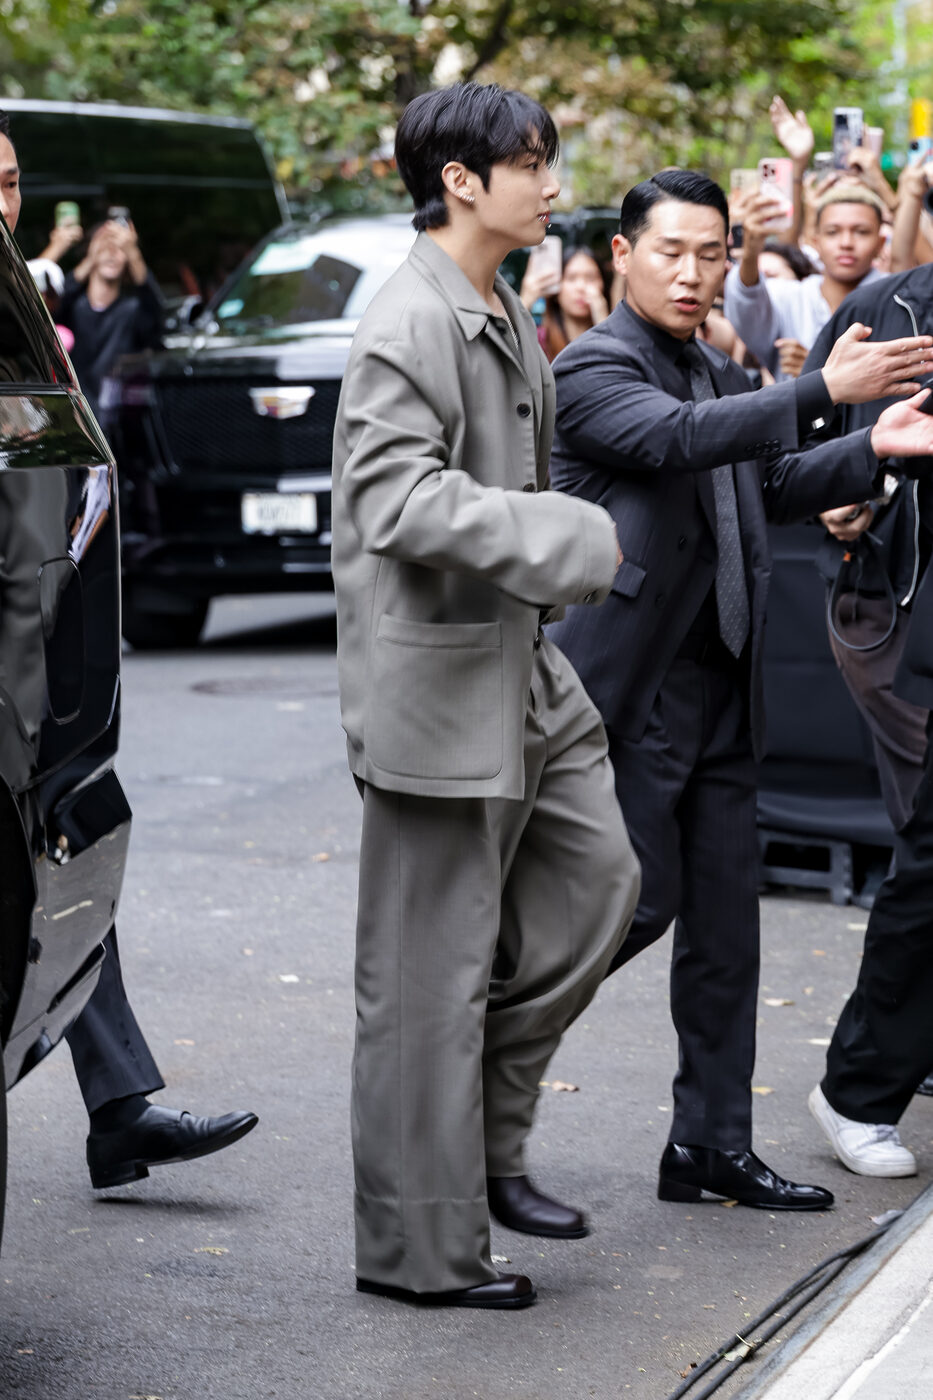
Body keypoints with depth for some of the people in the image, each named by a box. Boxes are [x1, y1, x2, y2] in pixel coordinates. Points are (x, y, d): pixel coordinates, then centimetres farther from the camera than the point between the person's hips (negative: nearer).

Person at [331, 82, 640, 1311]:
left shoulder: (504, 316, 15)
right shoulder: (410, 322, -16)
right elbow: (397, 497, -26)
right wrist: (563, 535, -25)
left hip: (522, 668, 10)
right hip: (437, 681, -10)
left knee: (595, 878, 12)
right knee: (431, 969, -2)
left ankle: (484, 1135, 24)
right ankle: (420, 1247, 8)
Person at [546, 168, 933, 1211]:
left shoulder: (715, 373, 16)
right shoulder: (592, 367, -10)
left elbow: (771, 488, 25)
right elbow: (678, 439, -28)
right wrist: (824, 389, -34)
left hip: (720, 690, 8)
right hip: (635, 685, -8)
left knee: (724, 921, 8)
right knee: (642, 898, -5)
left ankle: (710, 1145, 15)